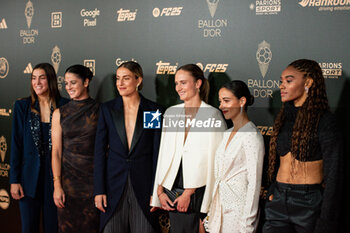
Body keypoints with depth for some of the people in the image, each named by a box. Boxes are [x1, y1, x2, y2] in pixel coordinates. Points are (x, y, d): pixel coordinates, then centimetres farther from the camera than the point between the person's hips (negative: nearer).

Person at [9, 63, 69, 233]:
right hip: (29, 176, 1)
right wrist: (14, 180, -3)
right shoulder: (22, 106, 2)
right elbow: (16, 144, 1)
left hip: (55, 174, 0)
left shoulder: (63, 107, 0)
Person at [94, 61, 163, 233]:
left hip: (143, 185, -1)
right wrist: (99, 190, -3)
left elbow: (157, 153, 1)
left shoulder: (154, 111, 1)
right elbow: (99, 151, 3)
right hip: (114, 185, 1)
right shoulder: (107, 109, 4)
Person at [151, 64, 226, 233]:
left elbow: (212, 160, -9)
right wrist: (160, 191, 4)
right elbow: (163, 154, 10)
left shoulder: (213, 114, -5)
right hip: (172, 190, 4)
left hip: (198, 192, -4)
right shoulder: (171, 113, 10)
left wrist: (188, 193, -10)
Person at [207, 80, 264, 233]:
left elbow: (254, 182, -16)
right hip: (220, 206, 8)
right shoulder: (228, 133, 11)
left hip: (238, 208, -7)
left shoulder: (251, 136, -14)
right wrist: (211, 211, 14)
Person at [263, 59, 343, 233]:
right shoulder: (284, 116, 10)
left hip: (309, 205, -5)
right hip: (279, 200, 5)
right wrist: (272, 192, 11)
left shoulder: (324, 121, -9)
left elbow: (333, 175, -11)